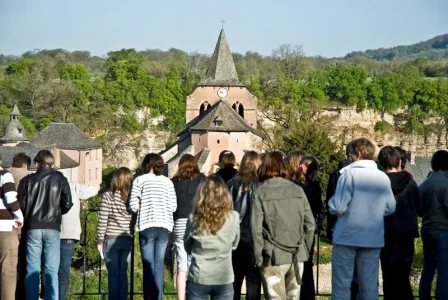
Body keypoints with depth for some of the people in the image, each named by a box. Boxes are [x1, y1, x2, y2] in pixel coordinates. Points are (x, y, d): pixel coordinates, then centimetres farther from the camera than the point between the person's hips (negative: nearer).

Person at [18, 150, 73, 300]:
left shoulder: (28, 180, 0)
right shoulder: (60, 179, 2)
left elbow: (21, 204, -1)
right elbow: (67, 204, -2)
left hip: (33, 227, 0)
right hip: (53, 227, 0)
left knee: (32, 269, 4)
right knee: (51, 270, 2)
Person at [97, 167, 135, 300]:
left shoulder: (109, 195, -6)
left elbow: (102, 220, -7)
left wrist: (100, 240, 1)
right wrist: (134, 239, 8)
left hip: (112, 239, -3)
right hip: (128, 240, 3)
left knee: (113, 273, 2)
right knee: (123, 273, 9)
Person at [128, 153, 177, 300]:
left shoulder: (139, 180, -2)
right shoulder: (167, 182, 5)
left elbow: (133, 206, -8)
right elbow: (173, 206, 1)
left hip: (147, 227, -2)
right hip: (164, 227, 2)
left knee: (148, 265, 1)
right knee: (159, 264, 8)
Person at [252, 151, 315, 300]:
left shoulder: (261, 193, -5)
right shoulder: (297, 190, 4)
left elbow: (256, 229, -11)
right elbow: (310, 224, 4)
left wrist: (259, 257, -4)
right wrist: (305, 249, 14)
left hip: (274, 257, -3)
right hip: (297, 256, 3)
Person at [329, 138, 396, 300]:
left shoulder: (349, 174, -11)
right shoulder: (383, 177, 4)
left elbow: (338, 207, -16)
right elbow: (390, 208, 10)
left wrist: (331, 203, 5)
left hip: (347, 236, -4)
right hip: (373, 238, 4)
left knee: (341, 284, 3)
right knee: (370, 286, 8)